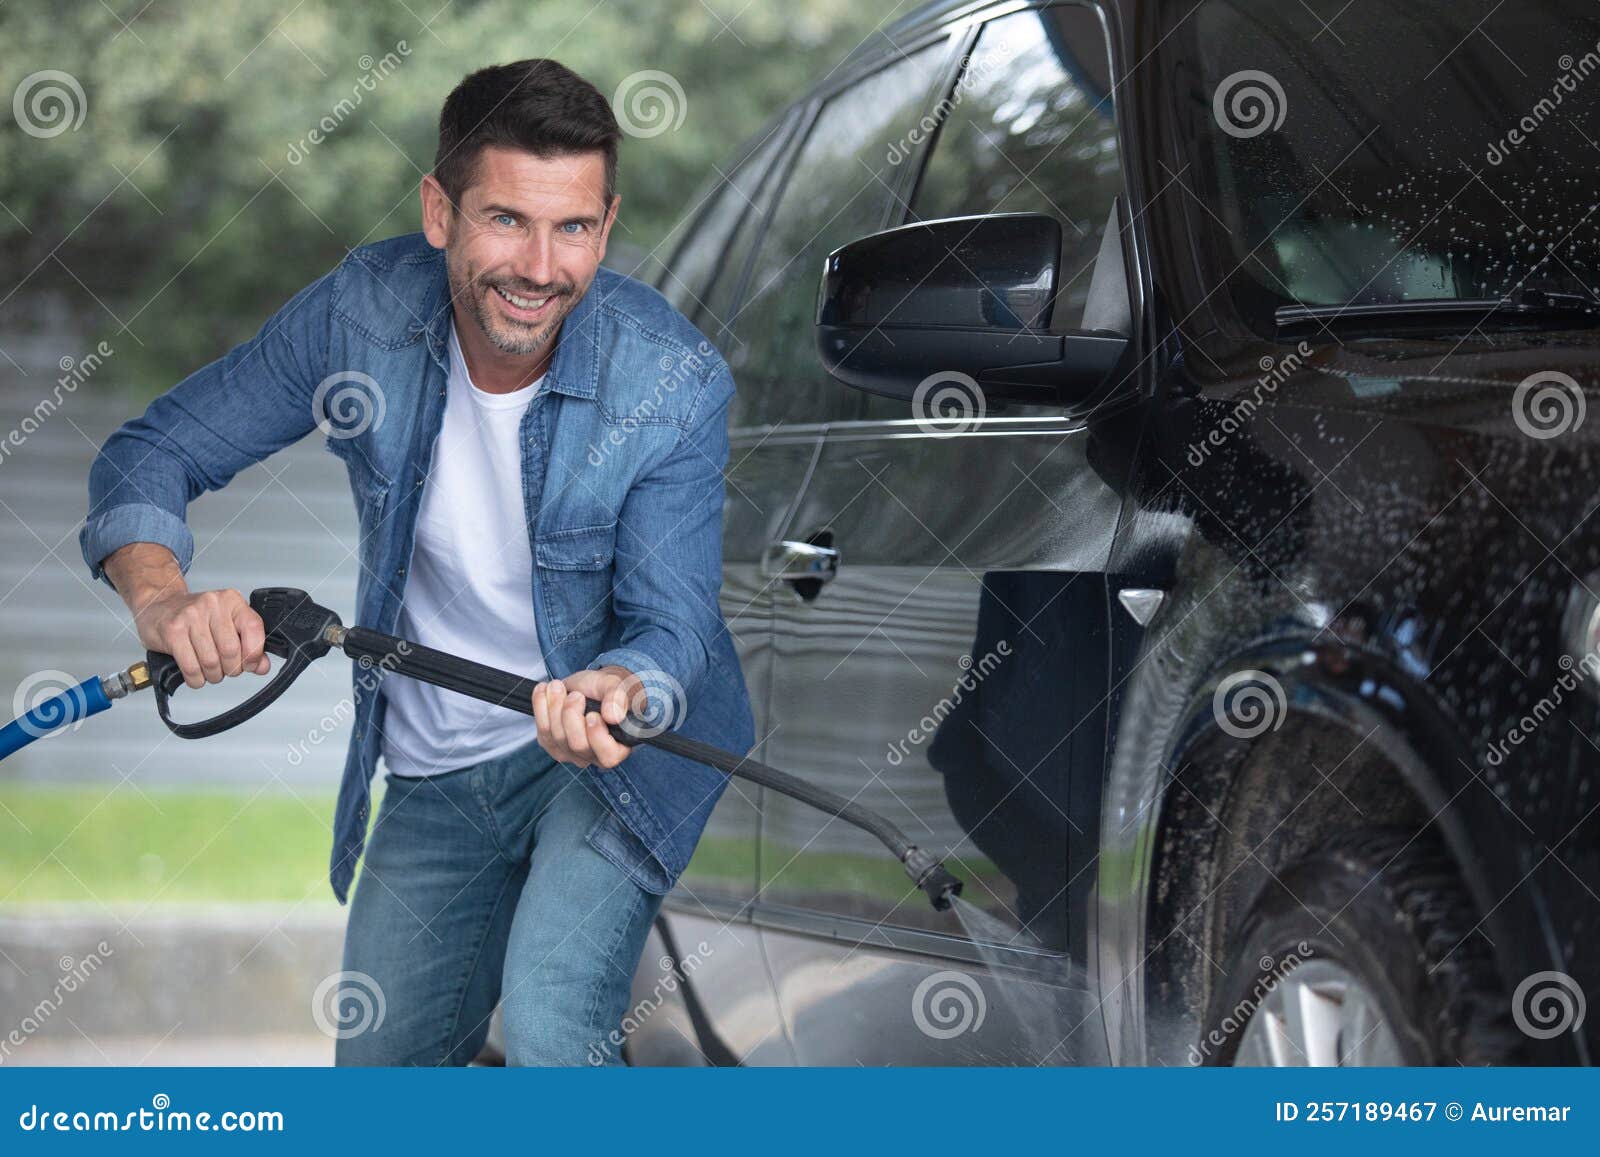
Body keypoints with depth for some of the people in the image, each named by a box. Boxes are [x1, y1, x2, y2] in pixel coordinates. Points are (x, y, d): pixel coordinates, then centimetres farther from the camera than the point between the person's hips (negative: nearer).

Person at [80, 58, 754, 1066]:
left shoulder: (675, 383, -23)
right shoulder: (361, 313, -17)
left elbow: (671, 624, -21)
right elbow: (151, 453, -10)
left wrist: (615, 693, -45)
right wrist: (163, 598, -31)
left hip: (621, 749, -3)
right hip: (436, 774, 4)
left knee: (553, 1040, -26)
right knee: (381, 1067, 15)